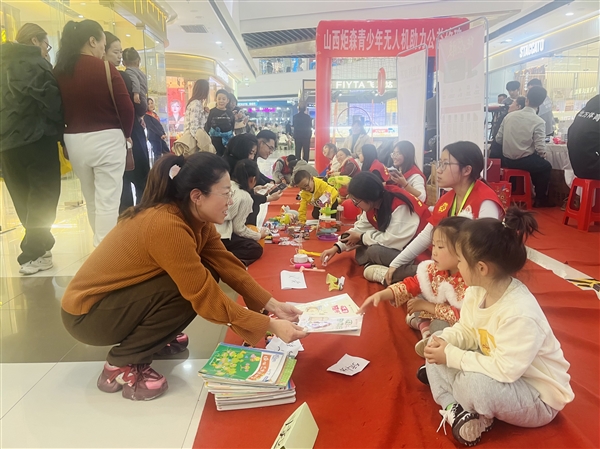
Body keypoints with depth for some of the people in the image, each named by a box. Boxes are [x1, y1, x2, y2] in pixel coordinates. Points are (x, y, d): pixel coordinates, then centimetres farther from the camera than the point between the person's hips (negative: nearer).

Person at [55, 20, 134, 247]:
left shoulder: (60, 70, 4)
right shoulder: (105, 68, -9)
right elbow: (126, 107, -11)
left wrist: (75, 130, 14)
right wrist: (126, 133, 6)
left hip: (74, 141, 5)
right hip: (106, 140, -5)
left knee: (91, 199, 19)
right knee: (107, 201, 0)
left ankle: (101, 244, 32)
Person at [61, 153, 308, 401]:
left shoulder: (196, 217, -6)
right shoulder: (166, 225, -32)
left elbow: (225, 263, -6)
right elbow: (205, 296, -29)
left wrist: (270, 303, -14)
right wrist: (270, 325, -27)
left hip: (121, 297, 8)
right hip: (87, 312, -8)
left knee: (203, 273, -5)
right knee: (193, 285, -25)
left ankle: (157, 336, 14)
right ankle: (121, 365, -9)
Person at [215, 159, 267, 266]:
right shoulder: (245, 197, -5)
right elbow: (239, 228, -2)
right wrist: (259, 235, 14)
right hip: (219, 237, -7)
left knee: (249, 242, 23)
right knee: (256, 249, 6)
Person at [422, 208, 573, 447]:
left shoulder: (520, 314, -36)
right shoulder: (476, 291, -10)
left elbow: (505, 370, -36)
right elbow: (465, 329, 3)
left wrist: (452, 355, -30)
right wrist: (444, 340, -19)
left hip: (539, 399, -8)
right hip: (497, 369, 8)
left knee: (474, 383, -36)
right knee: (437, 354, -4)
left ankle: (477, 416, -2)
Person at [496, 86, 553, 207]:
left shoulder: (509, 115, -2)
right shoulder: (538, 121, -13)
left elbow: (498, 139, 3)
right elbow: (540, 149, -17)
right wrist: (543, 156, 7)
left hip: (507, 160, 5)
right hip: (524, 161, -5)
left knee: (537, 163, 34)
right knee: (546, 166, 26)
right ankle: (540, 199, 32)